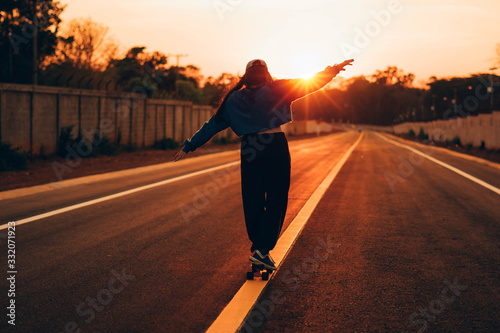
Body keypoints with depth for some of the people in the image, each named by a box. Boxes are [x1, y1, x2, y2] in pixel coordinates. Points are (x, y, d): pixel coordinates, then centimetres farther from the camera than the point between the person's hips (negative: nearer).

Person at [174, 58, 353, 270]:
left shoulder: (233, 99, 10)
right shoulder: (276, 89, 2)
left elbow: (212, 125, 12)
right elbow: (309, 84, 5)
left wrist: (189, 147, 19)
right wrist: (333, 70, 14)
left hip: (249, 150, 3)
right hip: (275, 146, -3)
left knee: (252, 202, 12)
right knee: (276, 200, 2)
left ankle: (257, 247, 19)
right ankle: (262, 249, -6)